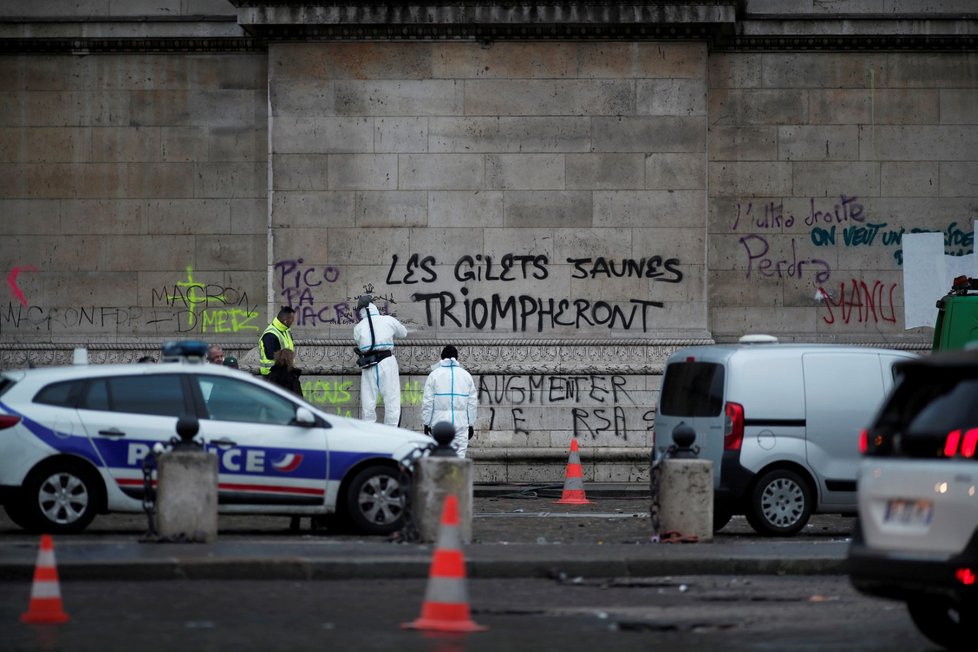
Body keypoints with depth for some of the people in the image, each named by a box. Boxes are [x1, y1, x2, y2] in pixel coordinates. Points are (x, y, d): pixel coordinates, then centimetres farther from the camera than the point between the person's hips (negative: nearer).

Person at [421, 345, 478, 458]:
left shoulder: (434, 374, 2)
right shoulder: (466, 375, 8)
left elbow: (427, 402, -1)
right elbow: (472, 402, 9)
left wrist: (426, 423, 5)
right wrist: (471, 424, 16)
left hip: (440, 420, -1)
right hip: (461, 422, 1)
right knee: (460, 453, 1)